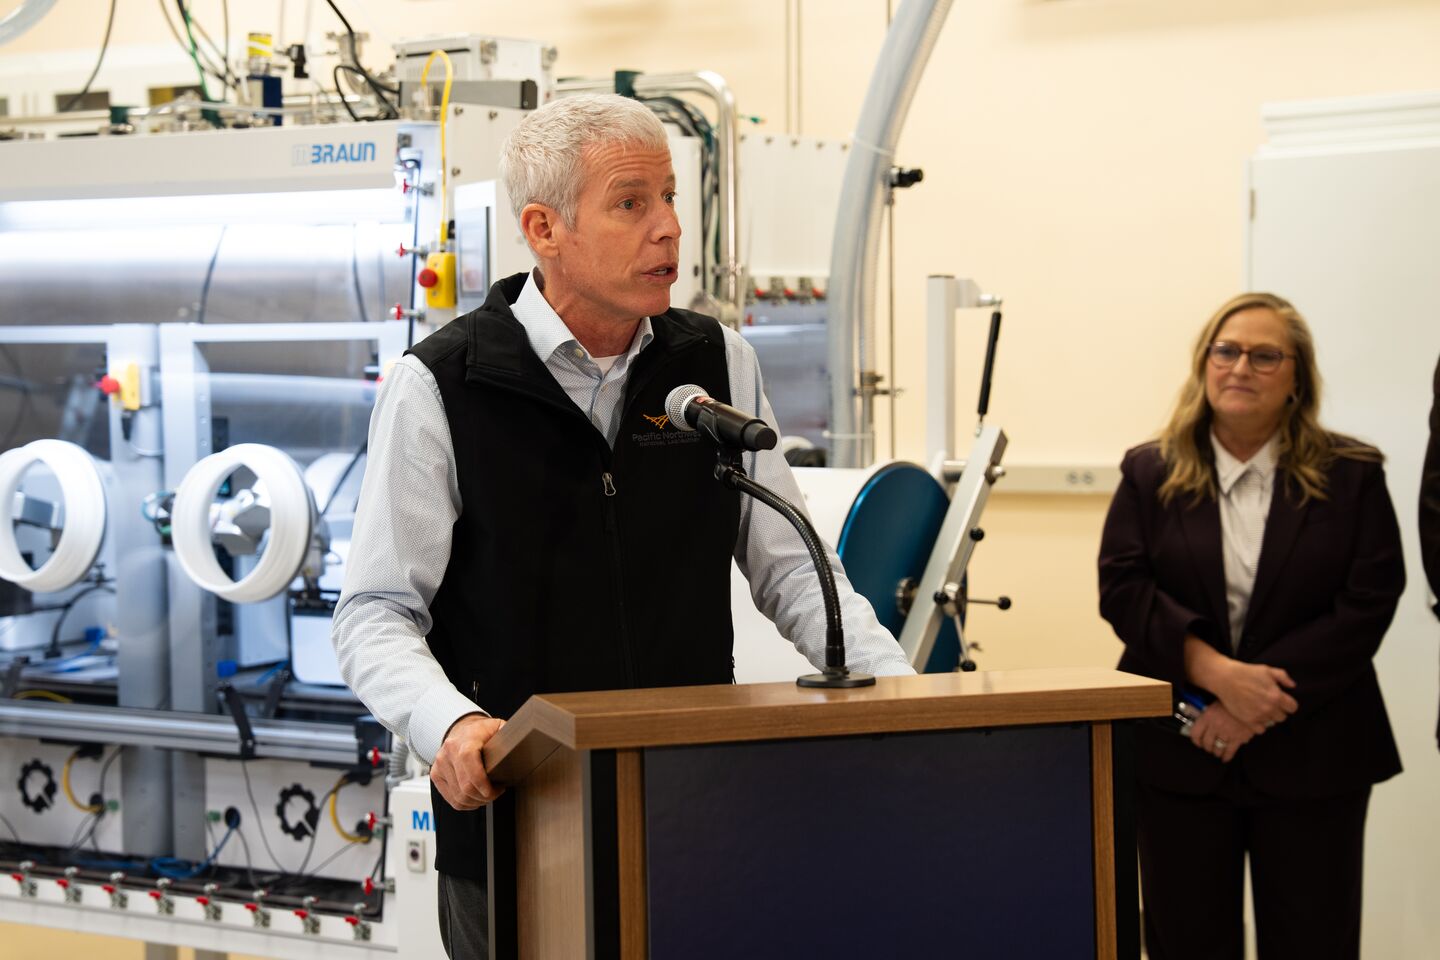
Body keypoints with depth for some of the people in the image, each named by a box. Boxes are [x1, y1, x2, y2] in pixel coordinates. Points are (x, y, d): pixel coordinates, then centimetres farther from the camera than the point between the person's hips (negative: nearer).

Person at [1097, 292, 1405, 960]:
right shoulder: (1150, 474, 6)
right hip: (1178, 752, 1)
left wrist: (1258, 703, -14)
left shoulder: (1350, 476, 2)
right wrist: (1217, 672, -19)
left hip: (1311, 753, -1)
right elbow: (1122, 588, -4)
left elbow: (1368, 603, -7)